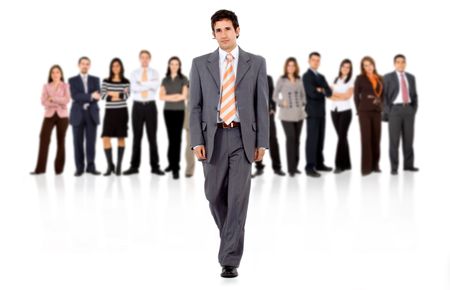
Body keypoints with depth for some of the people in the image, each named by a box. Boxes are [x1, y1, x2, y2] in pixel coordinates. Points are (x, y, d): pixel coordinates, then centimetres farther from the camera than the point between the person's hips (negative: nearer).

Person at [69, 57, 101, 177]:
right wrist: (90, 96, -23)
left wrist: (83, 98, -17)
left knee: (91, 141, 0)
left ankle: (91, 167, 6)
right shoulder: (72, 80, 4)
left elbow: (97, 97, -4)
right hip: (77, 114, -1)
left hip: (91, 114, 1)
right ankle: (80, 168, 6)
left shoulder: (95, 80, 9)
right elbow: (75, 96, -12)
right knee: (78, 142, 0)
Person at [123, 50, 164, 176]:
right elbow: (133, 88, -11)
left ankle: (155, 166, 5)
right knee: (137, 137, 4)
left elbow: (155, 86, -14)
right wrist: (148, 85, -12)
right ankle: (134, 166, 8)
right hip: (137, 106, 1)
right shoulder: (134, 73, 7)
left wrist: (141, 84, -13)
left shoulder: (155, 73, 6)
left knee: (152, 137, 1)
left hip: (150, 106, -1)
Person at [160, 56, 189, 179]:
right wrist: (175, 96, -14)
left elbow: (184, 96, -10)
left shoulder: (183, 79, 1)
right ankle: (172, 163, 23)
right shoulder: (165, 80, 9)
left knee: (177, 138, -8)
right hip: (168, 111, 3)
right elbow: (161, 96, -2)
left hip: (179, 111, -3)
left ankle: (175, 168, -9)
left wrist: (169, 97, -9)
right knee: (171, 138, 8)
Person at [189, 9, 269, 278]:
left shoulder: (256, 63, 3)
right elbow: (195, 106, 3)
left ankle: (230, 260, -2)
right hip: (213, 137, 2)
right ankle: (231, 237, 38)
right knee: (215, 195, 9)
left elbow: (262, 105, 2)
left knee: (238, 198, -7)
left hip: (243, 137, -2)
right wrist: (197, 141, -7)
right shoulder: (201, 64, 5)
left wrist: (262, 142, -5)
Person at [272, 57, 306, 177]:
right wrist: (282, 102, -16)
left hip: (299, 113, 4)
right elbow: (275, 96, 1)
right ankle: (291, 168, -8)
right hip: (287, 114, -4)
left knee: (297, 139, 8)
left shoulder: (299, 80, 8)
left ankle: (295, 166, 18)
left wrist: (303, 103, 0)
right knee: (291, 138, -12)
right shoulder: (281, 80, -1)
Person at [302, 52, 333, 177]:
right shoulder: (307, 75, -5)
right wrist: (323, 92, -2)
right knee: (312, 139, -10)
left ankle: (319, 163, 17)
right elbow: (312, 93, -18)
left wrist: (320, 90, -11)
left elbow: (329, 92, 6)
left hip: (321, 112, 8)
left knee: (320, 139, 10)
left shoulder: (321, 77, 19)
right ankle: (310, 167, -10)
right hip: (312, 112, -8)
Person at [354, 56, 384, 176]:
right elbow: (356, 96, 2)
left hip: (377, 111, 4)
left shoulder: (380, 79, 11)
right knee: (366, 138, -6)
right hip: (365, 111, -4)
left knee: (376, 138, 5)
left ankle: (375, 165, 13)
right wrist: (359, 110, -1)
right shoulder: (360, 78, 1)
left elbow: (382, 95, 17)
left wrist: (381, 107, 6)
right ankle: (366, 167, -5)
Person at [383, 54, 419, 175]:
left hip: (408, 109, 4)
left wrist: (414, 109, 2)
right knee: (394, 139, -5)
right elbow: (384, 96, -4)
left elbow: (414, 95, 15)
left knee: (408, 138, 6)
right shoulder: (388, 77, 0)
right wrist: (388, 112, -12)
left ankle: (408, 165, 14)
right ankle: (394, 167, -1)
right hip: (395, 110, -4)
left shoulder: (411, 77, 13)